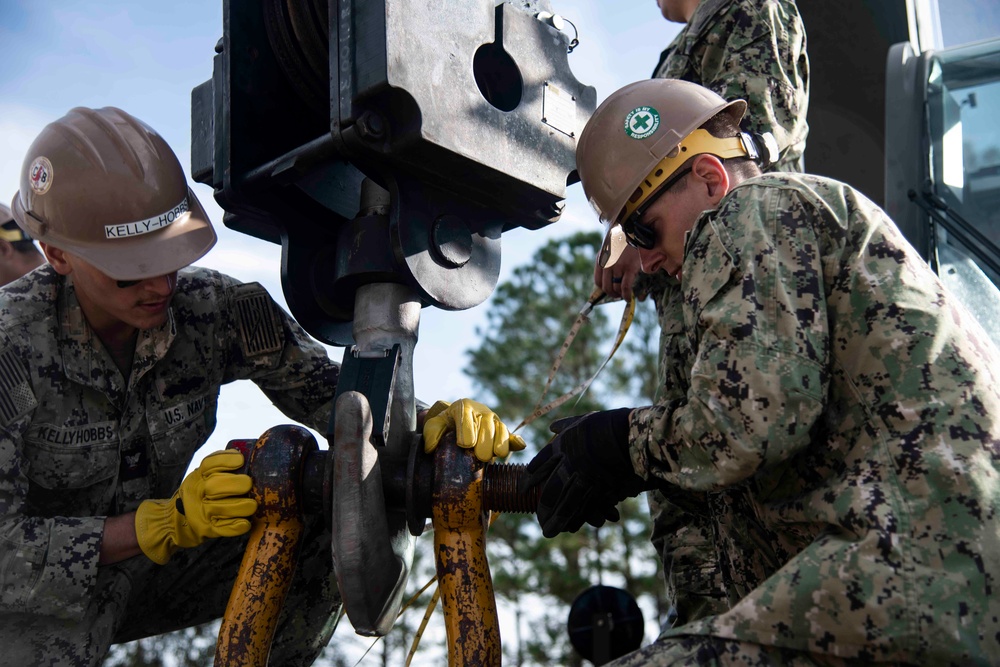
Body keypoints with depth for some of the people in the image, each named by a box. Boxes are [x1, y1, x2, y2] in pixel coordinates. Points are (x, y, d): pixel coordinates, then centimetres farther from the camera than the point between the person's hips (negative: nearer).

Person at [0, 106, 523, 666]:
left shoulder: (214, 306, -17)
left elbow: (323, 389, -16)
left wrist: (434, 423, -37)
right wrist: (171, 521, -42)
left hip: (152, 568, 4)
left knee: (339, 524, -16)